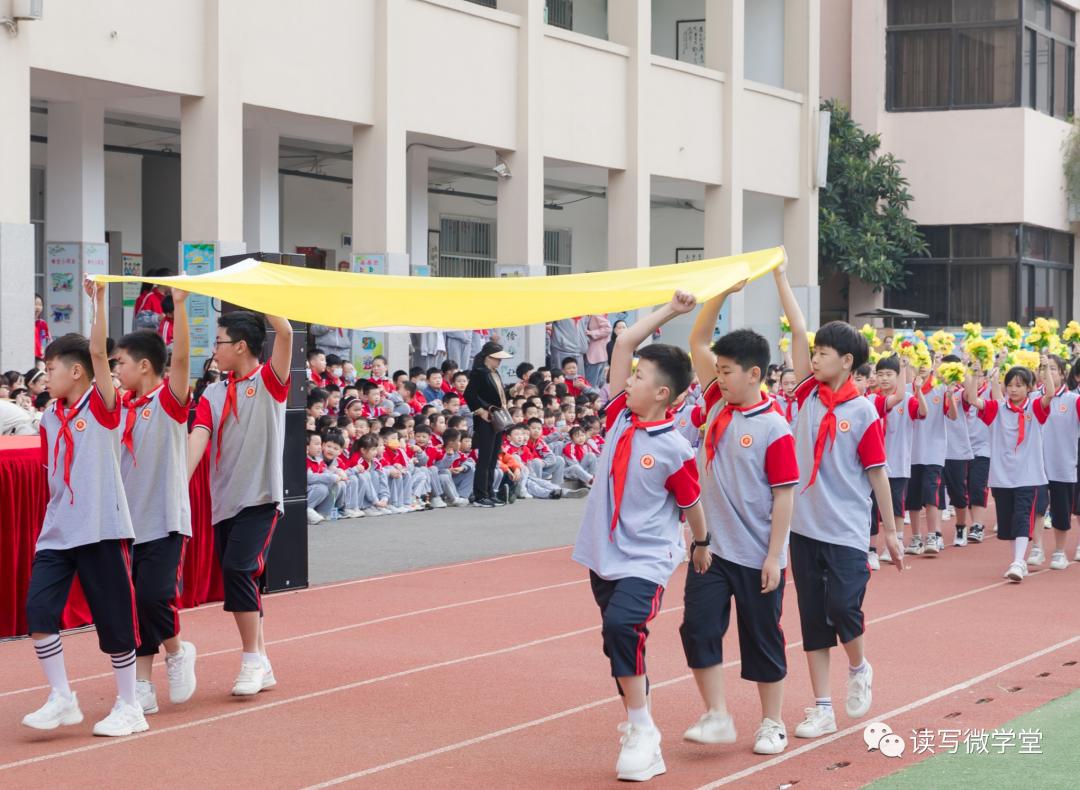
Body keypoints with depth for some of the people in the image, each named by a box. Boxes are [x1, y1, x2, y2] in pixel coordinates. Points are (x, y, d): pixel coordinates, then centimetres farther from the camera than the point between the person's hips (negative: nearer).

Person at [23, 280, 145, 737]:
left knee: (114, 620, 0)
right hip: (57, 531, 6)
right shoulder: (50, 417, 12)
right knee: (38, 609, -7)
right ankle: (61, 699, 4)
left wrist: (98, 300, -24)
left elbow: (98, 351, -18)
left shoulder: (102, 405, -5)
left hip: (101, 529, -6)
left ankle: (128, 707, 14)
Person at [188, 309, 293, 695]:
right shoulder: (213, 395, 12)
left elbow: (285, 333, -17)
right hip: (224, 503, 6)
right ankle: (261, 667, 19)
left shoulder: (269, 383, -2)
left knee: (238, 569, -20)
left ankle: (252, 660, -11)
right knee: (239, 579, 8)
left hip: (260, 500, -6)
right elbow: (197, 439, -1)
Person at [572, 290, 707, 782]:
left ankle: (640, 730, -15)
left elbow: (691, 503, 0)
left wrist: (701, 545, 12)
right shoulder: (620, 416, 0)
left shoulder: (674, 449, -14)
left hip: (645, 561, -7)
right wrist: (670, 311, 1)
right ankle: (640, 730, 26)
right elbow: (624, 344, 0)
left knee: (622, 626, -26)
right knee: (619, 637, 13)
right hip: (603, 555, 7)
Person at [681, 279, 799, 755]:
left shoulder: (774, 429, -14)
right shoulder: (717, 403, 3)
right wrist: (722, 293, -6)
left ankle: (772, 724, 20)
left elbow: (784, 497, -12)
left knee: (763, 639, 7)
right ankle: (716, 716, 5)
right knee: (698, 627, -4)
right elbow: (698, 344, 5)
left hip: (756, 556, -5)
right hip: (711, 548, 5)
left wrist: (773, 557, -14)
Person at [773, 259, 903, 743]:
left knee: (844, 608, -10)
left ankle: (859, 669, 22)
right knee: (813, 619, 6)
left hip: (847, 530, -4)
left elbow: (877, 473, -1)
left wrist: (891, 531, 2)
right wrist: (781, 277, -5)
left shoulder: (863, 412, -5)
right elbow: (798, 331, -2)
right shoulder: (807, 394, 3)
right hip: (804, 525, 4)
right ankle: (822, 708, 12)